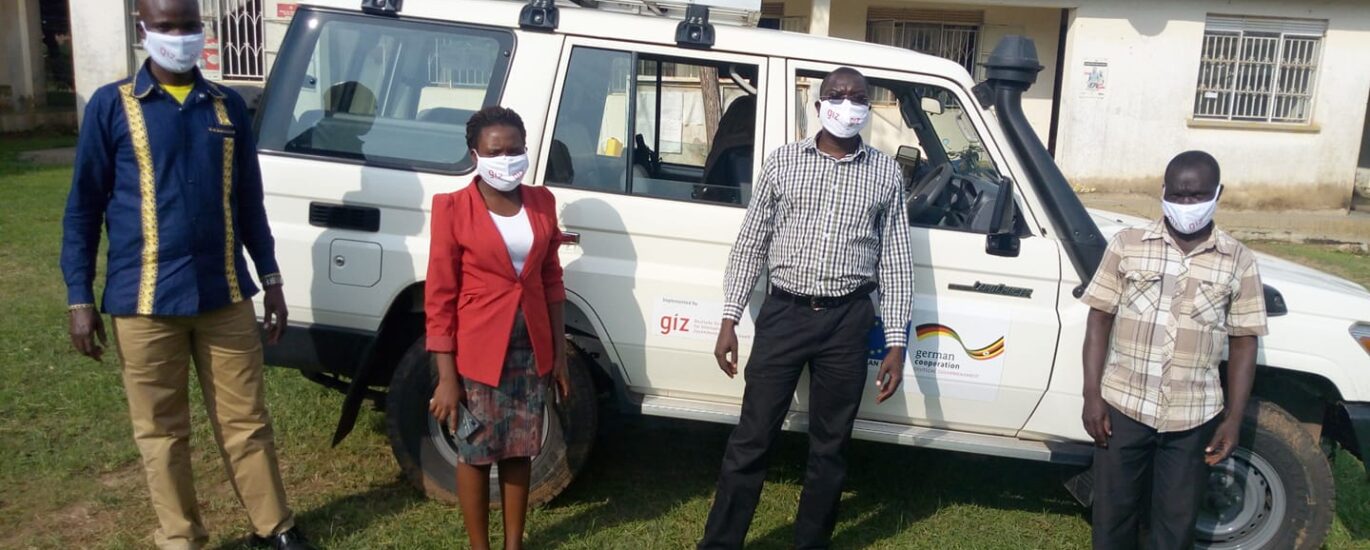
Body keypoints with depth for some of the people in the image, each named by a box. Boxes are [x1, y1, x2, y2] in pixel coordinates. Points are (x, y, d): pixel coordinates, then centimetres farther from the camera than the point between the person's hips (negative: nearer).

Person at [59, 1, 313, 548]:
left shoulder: (228, 106, 7)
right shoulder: (111, 106, -1)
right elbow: (84, 207, 1)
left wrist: (271, 279, 9)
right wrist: (80, 299, -4)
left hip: (225, 295, 2)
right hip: (145, 301, -2)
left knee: (246, 419, 10)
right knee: (161, 431, 10)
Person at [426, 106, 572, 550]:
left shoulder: (541, 202, 3)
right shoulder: (454, 208, -11)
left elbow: (551, 280, 9)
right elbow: (439, 298, -11)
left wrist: (559, 353, 8)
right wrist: (446, 376, -13)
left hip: (531, 350, 4)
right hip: (478, 351, -4)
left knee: (519, 451, 15)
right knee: (476, 453, 8)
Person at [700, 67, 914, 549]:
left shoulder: (885, 174, 4)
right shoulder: (783, 161, 3)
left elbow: (896, 260, 5)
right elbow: (750, 243, 5)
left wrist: (896, 342, 0)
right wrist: (730, 319, 0)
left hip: (847, 321, 1)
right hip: (783, 314, 0)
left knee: (830, 446, 11)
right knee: (751, 439, 3)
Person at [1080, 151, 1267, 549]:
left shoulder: (1238, 263, 1)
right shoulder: (1126, 246, -2)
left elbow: (1243, 343, 4)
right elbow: (1100, 320, -1)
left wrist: (1233, 418, -1)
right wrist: (1092, 395, -6)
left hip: (1193, 417, 1)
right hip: (1122, 406, 0)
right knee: (1113, 510, 11)